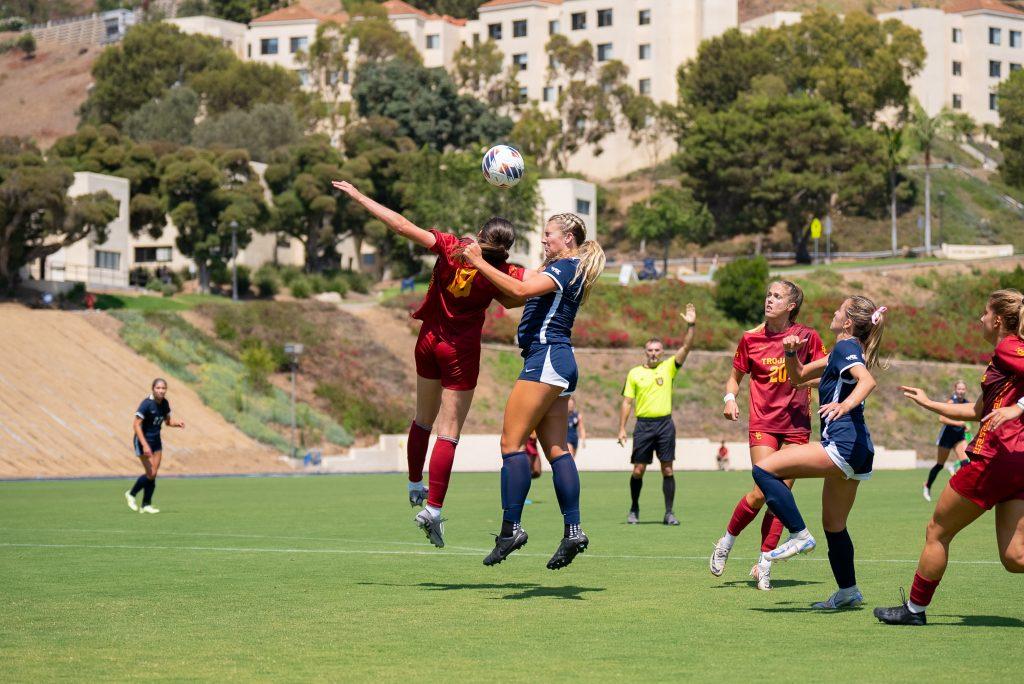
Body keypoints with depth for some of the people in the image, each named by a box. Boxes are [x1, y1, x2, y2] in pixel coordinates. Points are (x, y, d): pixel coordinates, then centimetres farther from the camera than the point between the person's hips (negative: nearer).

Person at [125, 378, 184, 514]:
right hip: (143, 440, -7)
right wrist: (145, 445, -29)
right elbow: (136, 425, -23)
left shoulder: (164, 403, 0)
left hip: (156, 441, 7)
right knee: (151, 473, -10)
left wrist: (177, 423, -7)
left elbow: (168, 421, 16)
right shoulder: (146, 404, -21)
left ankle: (146, 505, 14)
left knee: (154, 473, 4)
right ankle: (131, 494, 12)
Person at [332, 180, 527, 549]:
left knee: (424, 419, 21)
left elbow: (402, 225, -14)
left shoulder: (451, 248, -14)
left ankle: (415, 486, 35)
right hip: (461, 351, -4)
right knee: (449, 432, -3)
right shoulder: (502, 275, -17)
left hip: (429, 341, 4)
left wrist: (358, 195, -8)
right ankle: (433, 509, -11)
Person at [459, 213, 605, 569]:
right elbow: (524, 291, 24)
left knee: (511, 442, -11)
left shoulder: (565, 268, -8)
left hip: (546, 358, -10)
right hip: (559, 363, 10)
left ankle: (511, 528, -14)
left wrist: (479, 262, -18)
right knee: (556, 449, 6)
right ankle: (573, 530, 2)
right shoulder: (567, 271, 22)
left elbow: (520, 289, -22)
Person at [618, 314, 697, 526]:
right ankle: (634, 509, 17)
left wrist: (691, 326, -16)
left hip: (665, 424, 0)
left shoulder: (668, 367, 7)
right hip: (643, 425, 0)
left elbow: (686, 347, -3)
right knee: (638, 470, -1)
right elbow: (627, 401, 8)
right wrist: (622, 428, 1)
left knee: (667, 470, -2)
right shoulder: (634, 373, 7)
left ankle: (669, 513, 3)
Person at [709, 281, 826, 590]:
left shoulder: (807, 336, -1)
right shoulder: (751, 338, 2)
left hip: (796, 425, 1)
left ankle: (763, 566, 5)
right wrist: (730, 398, -6)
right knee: (763, 491, -14)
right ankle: (726, 541, 10)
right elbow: (735, 376, 14)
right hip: (763, 423, -1)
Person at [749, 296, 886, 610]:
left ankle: (799, 536, -17)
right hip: (856, 452, 10)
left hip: (842, 444, -10)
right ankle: (849, 592, 25)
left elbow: (868, 380, -26)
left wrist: (846, 404, -44)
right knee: (834, 525, 19)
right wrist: (791, 352, 11)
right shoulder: (840, 352, 23)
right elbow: (799, 376, 30)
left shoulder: (846, 347, -7)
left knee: (765, 469, -16)